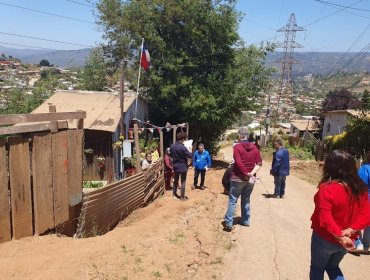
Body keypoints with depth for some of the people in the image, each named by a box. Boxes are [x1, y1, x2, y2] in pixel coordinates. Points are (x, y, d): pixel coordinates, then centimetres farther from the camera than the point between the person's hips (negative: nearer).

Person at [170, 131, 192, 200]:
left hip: (175, 166, 6)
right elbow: (190, 155, -16)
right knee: (183, 182, 5)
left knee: (175, 180, 19)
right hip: (183, 166, -6)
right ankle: (182, 197, 12)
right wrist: (190, 152, 3)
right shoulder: (183, 147, -23)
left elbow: (170, 154, 11)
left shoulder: (172, 146, -3)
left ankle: (174, 195, 29)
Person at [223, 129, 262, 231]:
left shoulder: (237, 147, -10)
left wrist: (246, 173, -12)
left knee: (232, 200, 2)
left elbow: (238, 163, -21)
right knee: (246, 200, 18)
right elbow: (259, 163, -1)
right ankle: (246, 221, 25)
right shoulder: (254, 148, 5)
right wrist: (252, 173, -9)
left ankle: (229, 223, -2)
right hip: (251, 179, 5)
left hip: (238, 177, -5)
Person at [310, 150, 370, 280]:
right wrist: (350, 231, -14)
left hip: (325, 239, -5)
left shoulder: (327, 189, -26)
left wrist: (340, 237, -23)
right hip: (347, 240, 6)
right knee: (333, 267, 29)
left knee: (317, 268, 20)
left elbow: (325, 219, -31)